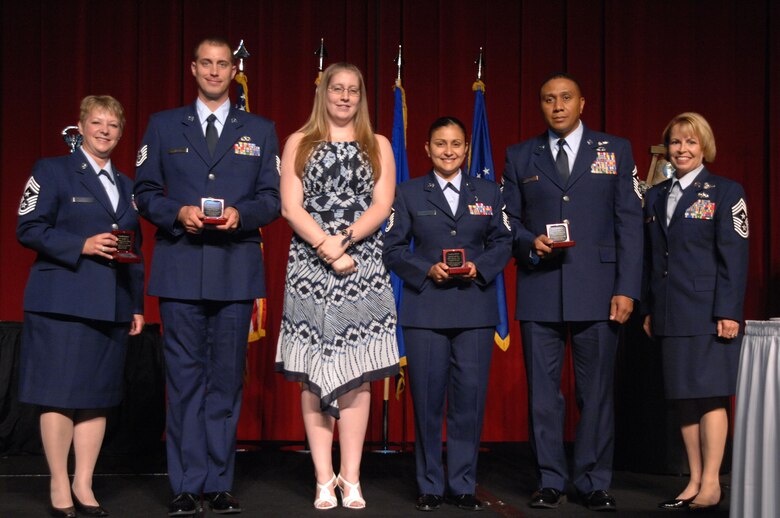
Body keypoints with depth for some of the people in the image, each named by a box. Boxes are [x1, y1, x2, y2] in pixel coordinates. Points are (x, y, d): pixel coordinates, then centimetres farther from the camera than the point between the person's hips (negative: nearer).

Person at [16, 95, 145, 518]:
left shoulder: (125, 184, 19)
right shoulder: (52, 171, 2)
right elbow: (28, 229, -7)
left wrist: (137, 305, 13)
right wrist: (82, 246, -17)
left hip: (113, 306, 5)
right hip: (63, 303, -5)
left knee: (99, 397, 6)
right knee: (59, 396, -4)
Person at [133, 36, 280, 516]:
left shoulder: (260, 130, 13)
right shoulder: (163, 126, 12)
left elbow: (273, 198, 8)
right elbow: (145, 192, 8)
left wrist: (241, 214, -12)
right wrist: (178, 213, -11)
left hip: (236, 268, 1)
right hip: (180, 267, 0)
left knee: (227, 377, 3)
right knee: (185, 376, 0)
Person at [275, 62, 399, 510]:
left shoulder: (378, 146, 12)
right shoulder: (299, 143, 10)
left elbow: (382, 205, 1)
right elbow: (291, 207, 0)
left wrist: (344, 238, -15)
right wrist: (326, 246, -13)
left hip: (363, 270, 1)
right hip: (309, 269, 0)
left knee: (357, 375, -1)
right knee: (313, 376, -2)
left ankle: (351, 479, 3)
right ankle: (324, 480, 3)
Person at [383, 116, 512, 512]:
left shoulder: (488, 193, 11)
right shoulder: (409, 194, 7)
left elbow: (502, 243, 10)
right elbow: (393, 249, 4)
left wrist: (479, 267, -9)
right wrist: (427, 269, -12)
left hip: (476, 310, 1)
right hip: (425, 311, -1)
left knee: (470, 397, 0)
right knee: (427, 398, 1)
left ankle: (463, 485, 11)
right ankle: (430, 486, 12)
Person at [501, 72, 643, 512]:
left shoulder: (615, 151, 7)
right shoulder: (520, 157, 11)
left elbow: (630, 223, 2)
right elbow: (509, 220, 13)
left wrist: (627, 289, -5)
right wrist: (530, 243, -10)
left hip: (597, 291, -1)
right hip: (539, 292, 1)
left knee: (597, 391, 2)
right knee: (543, 391, 4)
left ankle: (595, 483, 12)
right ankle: (551, 481, 14)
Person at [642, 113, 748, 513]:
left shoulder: (725, 193, -1)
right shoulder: (655, 197, 14)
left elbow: (734, 256, -7)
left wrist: (728, 311, -14)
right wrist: (648, 309, 9)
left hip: (708, 312, -5)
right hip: (670, 314, 6)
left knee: (710, 396, -5)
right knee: (682, 398, 6)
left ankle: (711, 485, 1)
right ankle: (694, 483, 12)